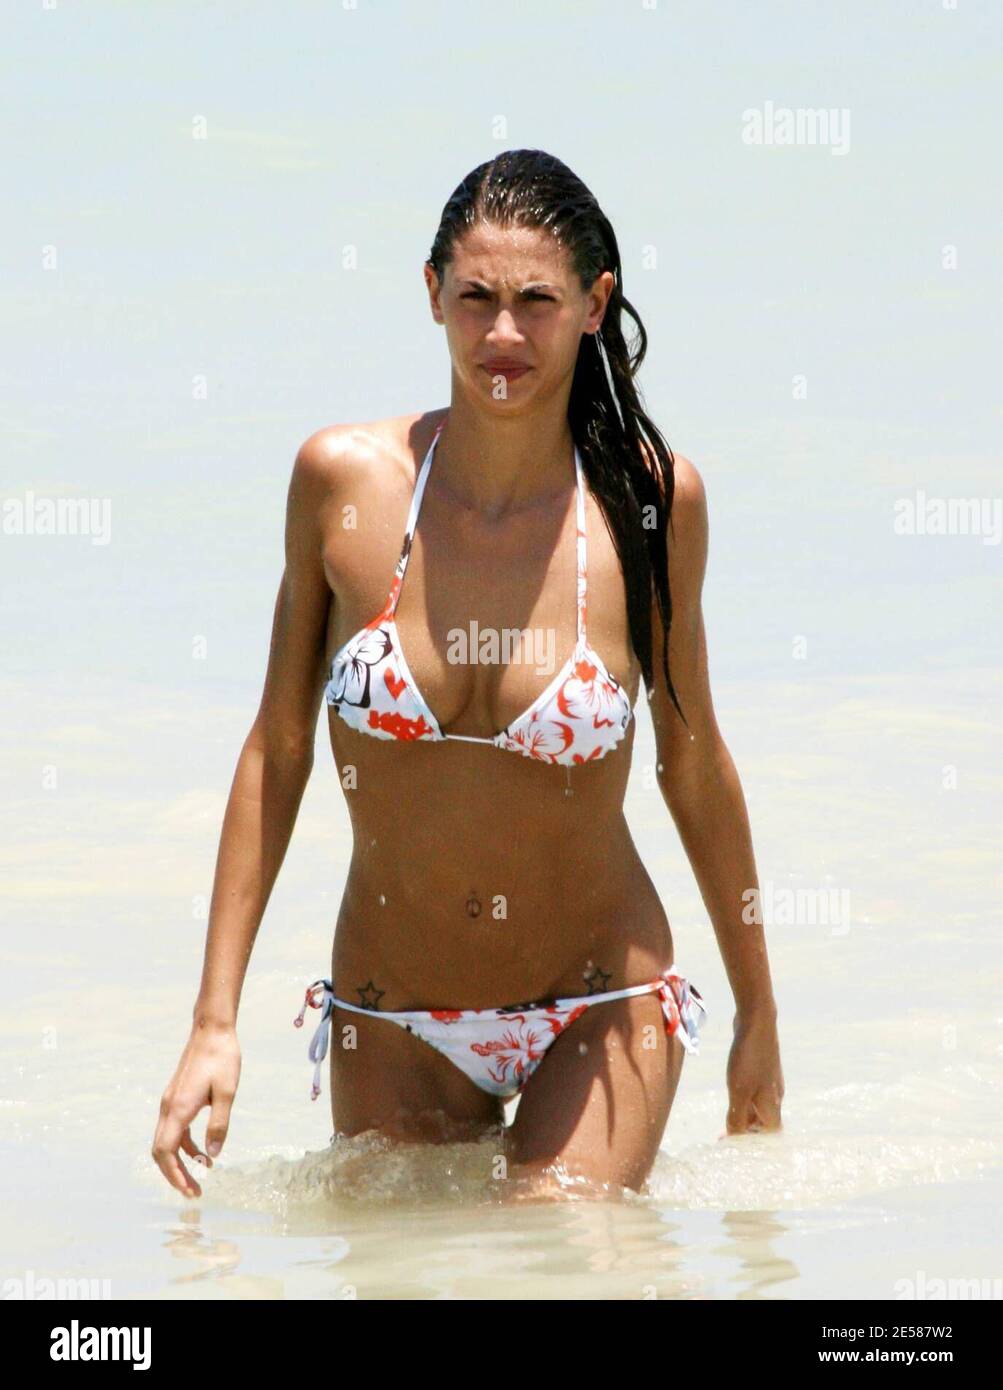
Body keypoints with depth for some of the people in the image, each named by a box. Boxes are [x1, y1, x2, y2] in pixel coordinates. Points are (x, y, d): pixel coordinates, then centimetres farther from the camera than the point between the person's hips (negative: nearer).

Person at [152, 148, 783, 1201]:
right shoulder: (344, 480, -10)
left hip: (602, 1010, -1)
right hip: (391, 1026, 1)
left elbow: (692, 759, 2)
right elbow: (276, 748, -1)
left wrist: (758, 1015, 9)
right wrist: (215, 1021, -4)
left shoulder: (650, 501, -11)